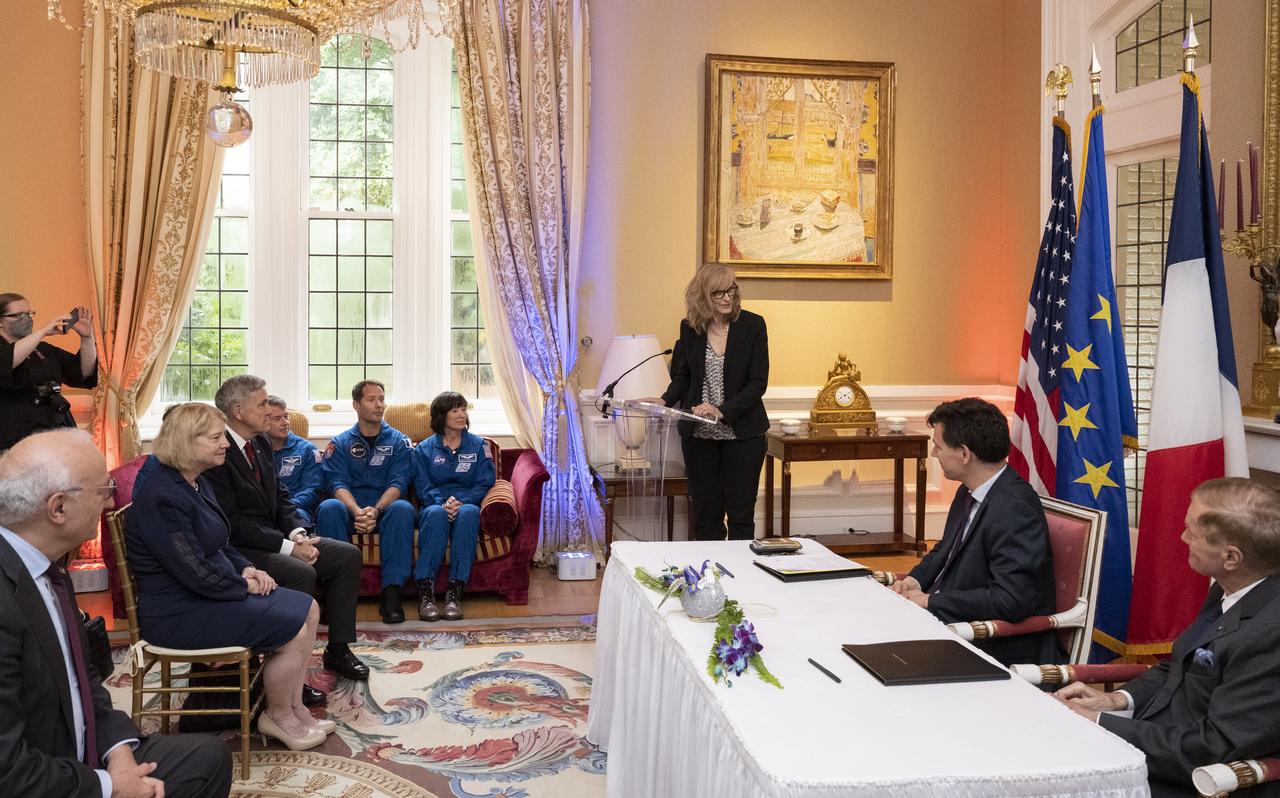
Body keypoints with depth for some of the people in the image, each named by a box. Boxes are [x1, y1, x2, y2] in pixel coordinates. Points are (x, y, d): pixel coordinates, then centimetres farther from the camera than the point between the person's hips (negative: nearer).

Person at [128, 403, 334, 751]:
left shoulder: (197, 484, 10)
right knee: (294, 631, -16)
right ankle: (278, 717, 8)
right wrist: (244, 586, -10)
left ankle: (294, 709, 11)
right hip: (177, 613, -11)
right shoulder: (162, 497, -23)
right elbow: (195, 572, -25)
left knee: (308, 609, 4)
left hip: (213, 592, 11)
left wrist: (246, 569, 2)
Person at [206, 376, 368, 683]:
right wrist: (288, 547, -22)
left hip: (272, 537, 9)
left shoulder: (261, 443, 9)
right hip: (238, 548, -9)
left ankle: (338, 649, 9)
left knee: (348, 555, 0)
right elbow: (232, 523, -22)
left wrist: (298, 533, -6)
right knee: (302, 573, -32)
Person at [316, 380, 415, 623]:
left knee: (403, 508, -34)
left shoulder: (399, 441, 12)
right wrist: (357, 511, -25)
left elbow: (398, 483, -2)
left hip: (385, 509, 0)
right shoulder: (340, 443, 12)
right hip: (351, 510, 0)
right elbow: (337, 484, -3)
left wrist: (376, 510, -23)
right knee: (329, 508, -33)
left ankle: (391, 592, -34)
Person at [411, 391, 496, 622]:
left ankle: (454, 592, -42)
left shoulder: (478, 445, 14)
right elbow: (423, 487, 1)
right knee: (436, 513, -37)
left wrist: (461, 501, -16)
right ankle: (425, 591, -42)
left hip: (467, 504, 0)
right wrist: (443, 502, -21)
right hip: (435, 506, 0)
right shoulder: (424, 449, 13)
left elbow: (485, 483, 2)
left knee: (468, 512, -37)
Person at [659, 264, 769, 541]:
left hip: (742, 432, -2)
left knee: (741, 514, 3)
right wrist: (665, 401, -7)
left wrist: (722, 410, -21)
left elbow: (758, 383, -10)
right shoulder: (690, 327, 2)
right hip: (699, 435, 3)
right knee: (705, 513, 8)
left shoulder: (752, 325, -6)